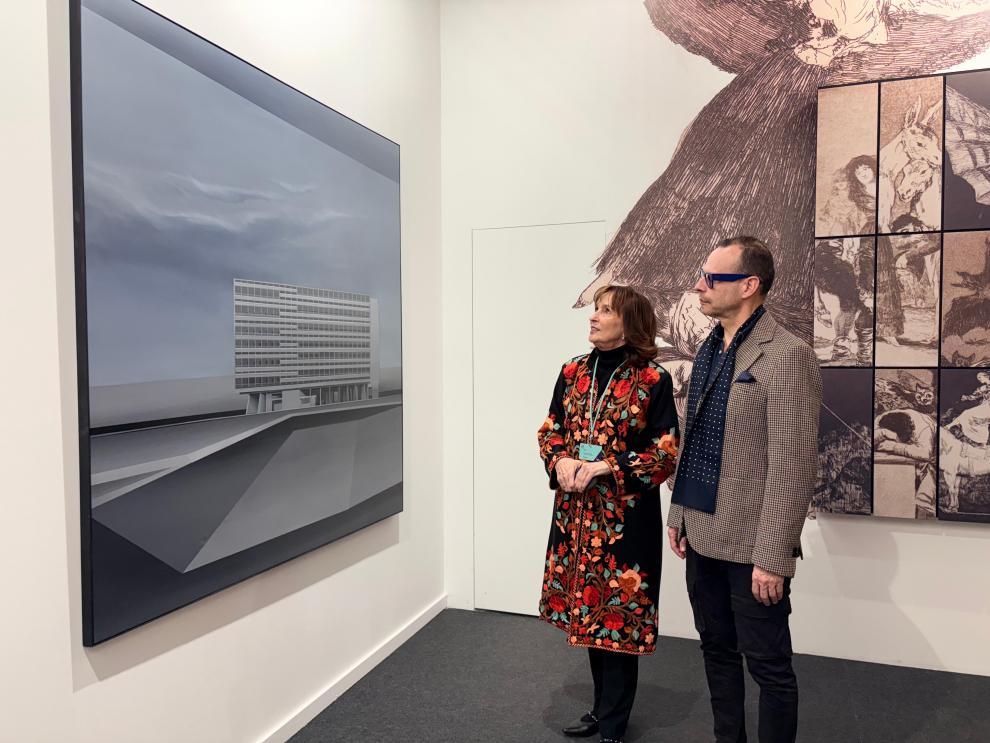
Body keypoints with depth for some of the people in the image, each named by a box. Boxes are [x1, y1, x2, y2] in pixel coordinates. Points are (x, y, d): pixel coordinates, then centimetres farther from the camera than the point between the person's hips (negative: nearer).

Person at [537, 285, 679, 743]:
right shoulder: (573, 372, 5)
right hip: (576, 509, 5)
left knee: (620, 613, 4)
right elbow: (549, 429, 10)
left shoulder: (653, 381, -10)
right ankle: (603, 706, 36)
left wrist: (609, 466, -19)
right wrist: (560, 461, -11)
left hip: (627, 514, -5)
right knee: (587, 607, 16)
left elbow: (667, 453, -10)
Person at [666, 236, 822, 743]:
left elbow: (793, 468, -18)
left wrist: (772, 556, -18)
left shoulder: (788, 357, -15)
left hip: (750, 546, -7)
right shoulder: (708, 350, 10)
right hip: (703, 536, 8)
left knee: (768, 665, 8)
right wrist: (678, 515, 13)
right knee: (717, 650, 20)